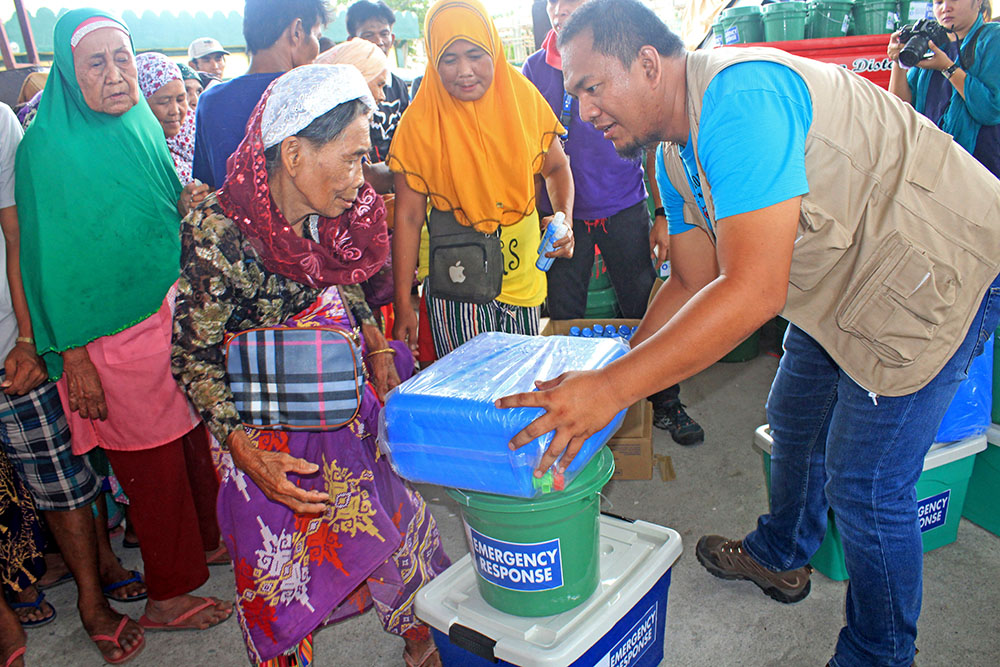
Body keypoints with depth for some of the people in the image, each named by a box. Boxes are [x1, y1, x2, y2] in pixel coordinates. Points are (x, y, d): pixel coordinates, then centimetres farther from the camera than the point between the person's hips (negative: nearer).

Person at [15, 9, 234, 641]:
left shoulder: (144, 123, 7)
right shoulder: (49, 145, -13)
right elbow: (52, 258, -13)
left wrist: (185, 205, -6)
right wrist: (73, 358, -14)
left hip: (174, 312, 6)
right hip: (115, 333, -6)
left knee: (194, 433, 16)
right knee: (153, 460, 4)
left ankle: (209, 539, 39)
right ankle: (167, 596, 23)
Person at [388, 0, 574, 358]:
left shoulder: (523, 97, -2)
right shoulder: (419, 123, -9)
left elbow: (556, 167, 11)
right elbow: (408, 217, -6)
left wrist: (564, 218, -10)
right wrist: (402, 305, -7)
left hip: (523, 276, 3)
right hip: (456, 279, -3)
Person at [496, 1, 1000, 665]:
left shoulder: (739, 98, -31)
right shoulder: (678, 151, 1)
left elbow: (753, 290, -39)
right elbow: (693, 281, 5)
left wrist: (611, 388, -40)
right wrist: (614, 369, -2)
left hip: (939, 267, -9)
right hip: (847, 278, 10)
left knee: (863, 480, -5)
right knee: (795, 419, 21)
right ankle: (781, 556, 48)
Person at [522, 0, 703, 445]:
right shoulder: (534, 70, 5)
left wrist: (662, 214, -1)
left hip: (623, 208, -1)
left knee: (644, 308, 3)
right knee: (564, 318, 7)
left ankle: (665, 403, 19)